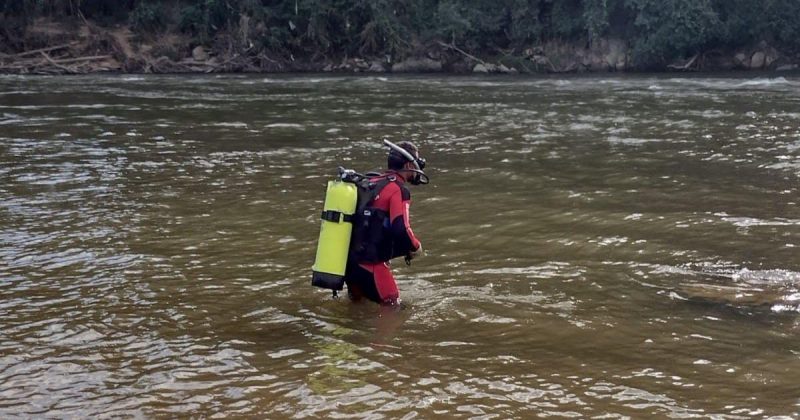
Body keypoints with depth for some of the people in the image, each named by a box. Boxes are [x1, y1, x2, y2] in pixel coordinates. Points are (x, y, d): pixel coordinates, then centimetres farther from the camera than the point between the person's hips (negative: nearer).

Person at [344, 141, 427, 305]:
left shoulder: (371, 182, 11)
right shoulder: (399, 189, -14)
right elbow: (401, 230, -26)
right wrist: (416, 247, -5)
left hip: (348, 260, 8)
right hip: (369, 263, -8)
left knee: (358, 304, 27)